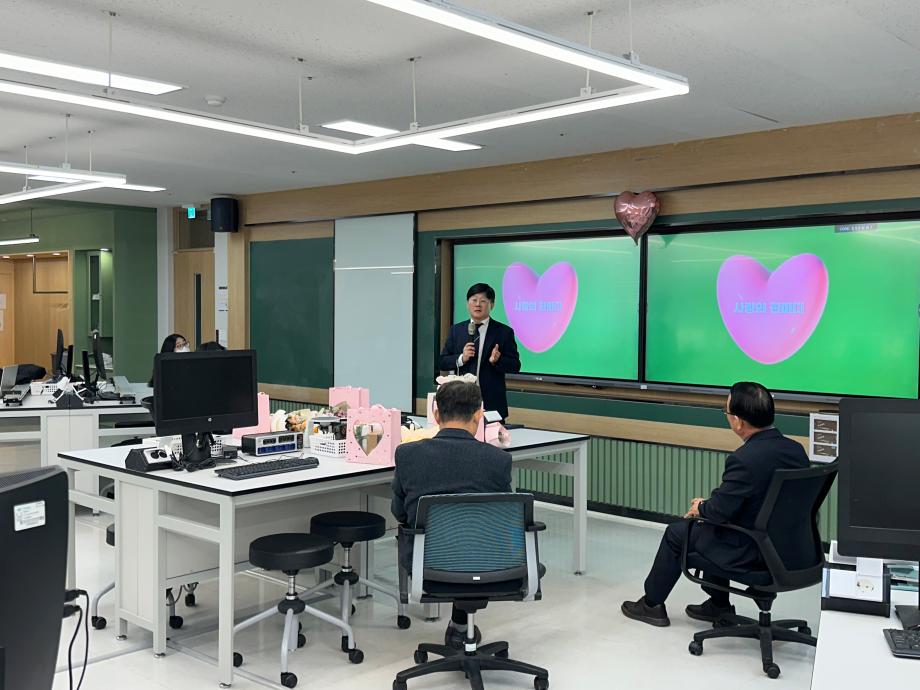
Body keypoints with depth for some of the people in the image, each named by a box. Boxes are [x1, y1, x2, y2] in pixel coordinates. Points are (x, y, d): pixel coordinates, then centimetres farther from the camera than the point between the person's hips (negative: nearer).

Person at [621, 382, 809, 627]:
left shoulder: (744, 459, -28)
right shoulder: (796, 450, -3)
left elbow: (719, 511, -21)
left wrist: (700, 508, 2)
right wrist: (710, 503, 12)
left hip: (752, 554, -7)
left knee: (677, 532, 14)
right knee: (712, 525, 29)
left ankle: (652, 604, 32)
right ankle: (718, 605, 36)